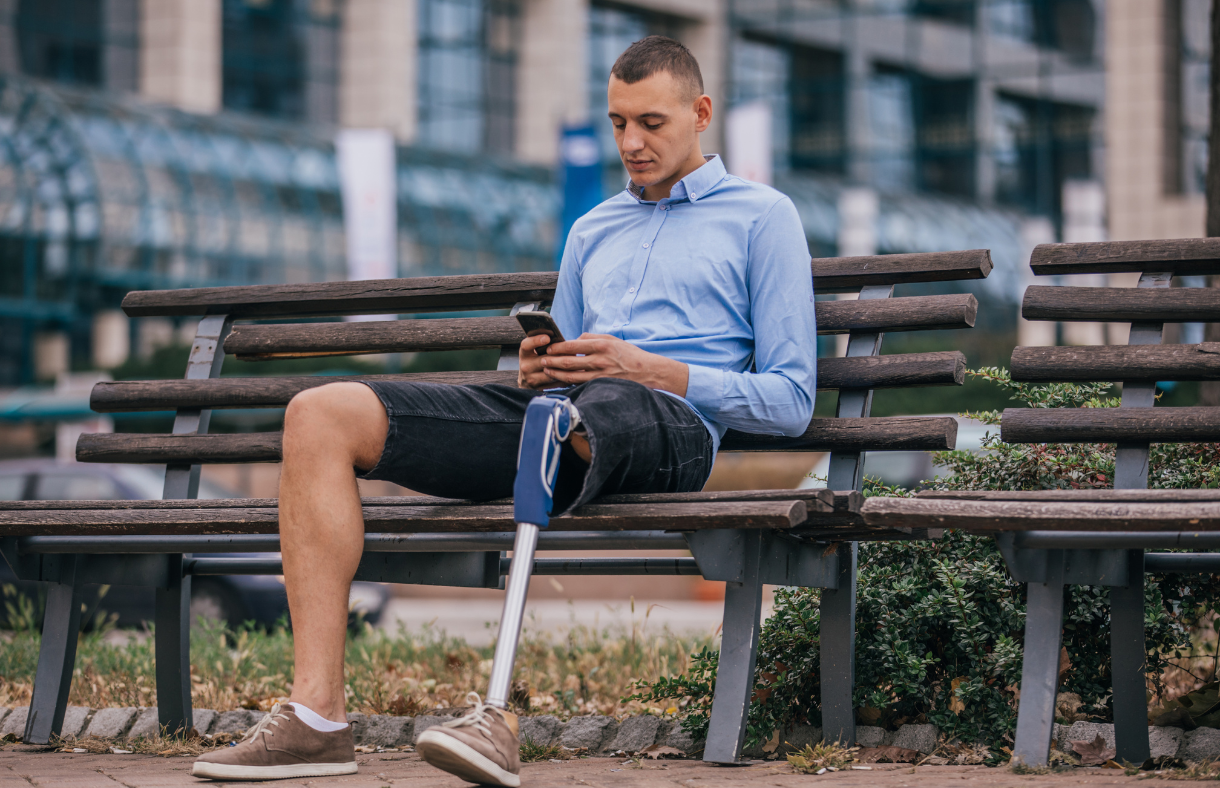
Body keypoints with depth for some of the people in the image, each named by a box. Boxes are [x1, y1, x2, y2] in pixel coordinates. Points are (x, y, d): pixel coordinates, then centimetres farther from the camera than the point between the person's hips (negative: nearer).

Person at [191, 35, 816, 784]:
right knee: (321, 416, -11)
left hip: (670, 425, -6)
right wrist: (537, 371, 5)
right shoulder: (593, 230, 32)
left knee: (577, 414, -44)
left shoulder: (762, 216, 13)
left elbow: (790, 400, 3)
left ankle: (501, 720, -49)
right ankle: (318, 714, -21)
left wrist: (649, 370, -9)